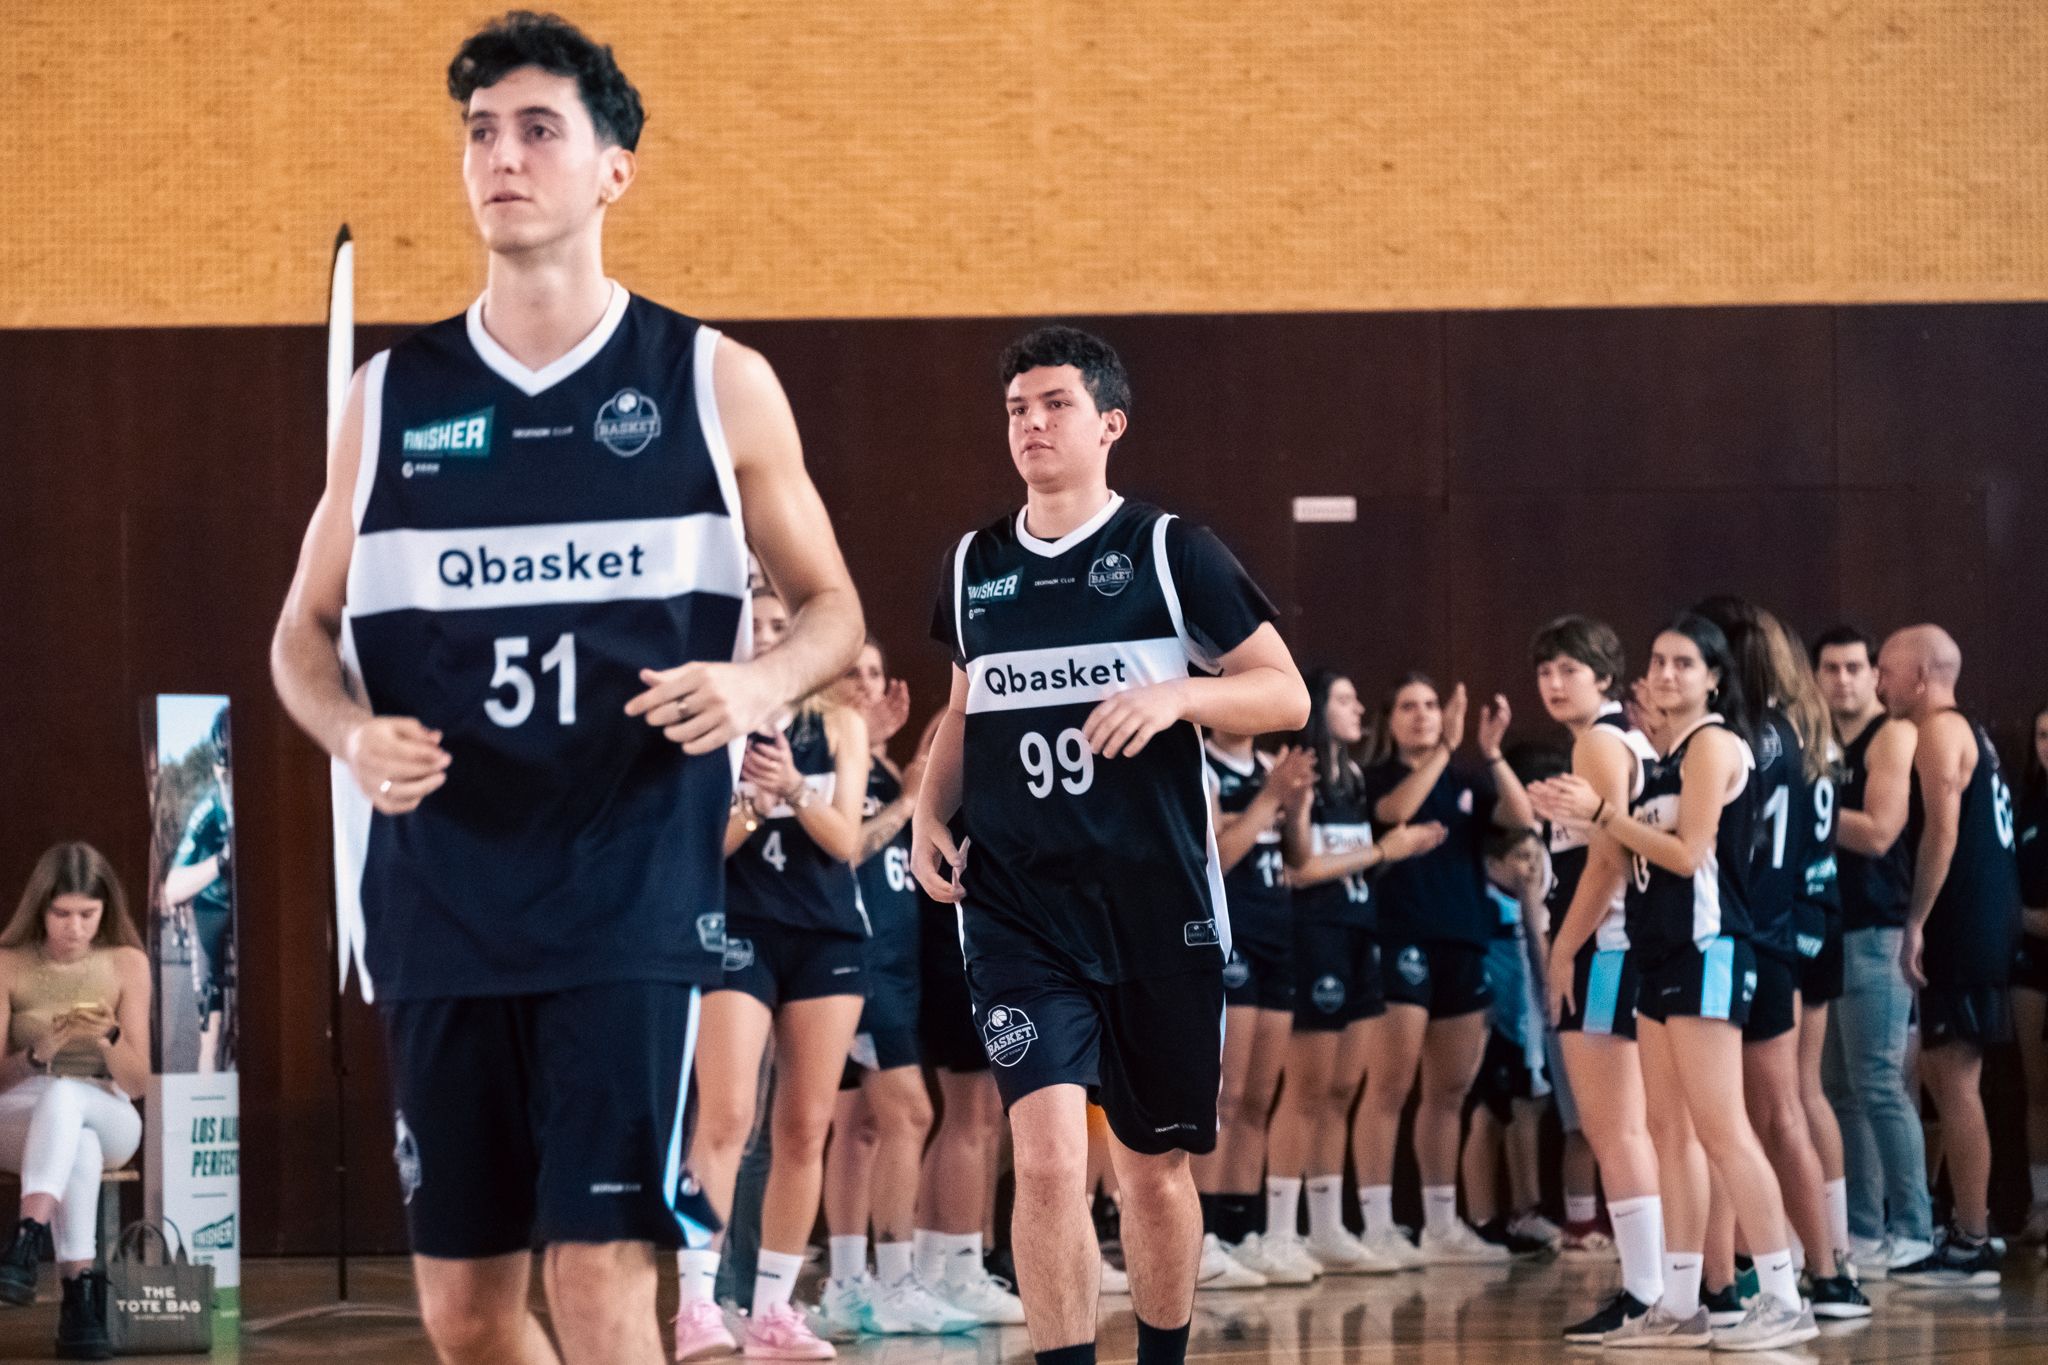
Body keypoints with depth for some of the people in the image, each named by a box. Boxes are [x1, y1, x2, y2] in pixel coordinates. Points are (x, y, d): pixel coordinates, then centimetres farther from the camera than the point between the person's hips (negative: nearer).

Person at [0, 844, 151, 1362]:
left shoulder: (127, 964, 1)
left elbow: (137, 1083, 0)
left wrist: (108, 1037, -21)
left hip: (107, 1119, 0)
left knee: (64, 1097, -38)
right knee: (77, 1143, -39)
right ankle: (82, 1291, -47)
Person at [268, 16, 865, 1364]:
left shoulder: (714, 384, 3)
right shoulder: (392, 395, 9)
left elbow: (831, 608, 10)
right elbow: (307, 629, 15)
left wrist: (761, 682, -12)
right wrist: (352, 732, -7)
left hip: (633, 899, -3)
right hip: (437, 901, 3)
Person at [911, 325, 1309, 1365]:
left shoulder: (1171, 553, -2)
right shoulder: (973, 567, 9)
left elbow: (1287, 695, -1)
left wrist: (1180, 694, -19)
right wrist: (930, 813, 7)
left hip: (1157, 906, -1)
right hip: (1018, 907, 1)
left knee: (1153, 1163, 11)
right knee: (1048, 1157, -16)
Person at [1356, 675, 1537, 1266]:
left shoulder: (1467, 781, 15)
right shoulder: (1377, 778, 4)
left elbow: (1522, 817, 0)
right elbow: (1396, 810, -18)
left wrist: (1492, 753, -11)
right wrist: (1445, 748, -23)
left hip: (1463, 944, 5)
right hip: (1402, 941, -5)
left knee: (1449, 1091, 9)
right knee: (1390, 1084, -10)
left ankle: (1442, 1225, 15)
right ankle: (1376, 1225, -10)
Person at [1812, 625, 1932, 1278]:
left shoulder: (1893, 737, -5)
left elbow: (1877, 832, -16)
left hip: (1875, 931, -8)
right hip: (1826, 928, 8)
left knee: (1880, 1083, -11)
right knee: (1839, 1088, 7)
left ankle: (1911, 1230, -9)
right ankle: (1861, 1229, 11)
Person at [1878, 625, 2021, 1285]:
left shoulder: (1940, 732, -9)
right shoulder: (1970, 733, 20)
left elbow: (1943, 830, -20)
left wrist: (1916, 922, -21)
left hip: (1962, 925, -10)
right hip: (1984, 922, 10)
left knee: (1954, 1079, -9)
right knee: (1939, 1072, 15)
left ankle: (1970, 1248, -9)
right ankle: (1970, 1230, 18)